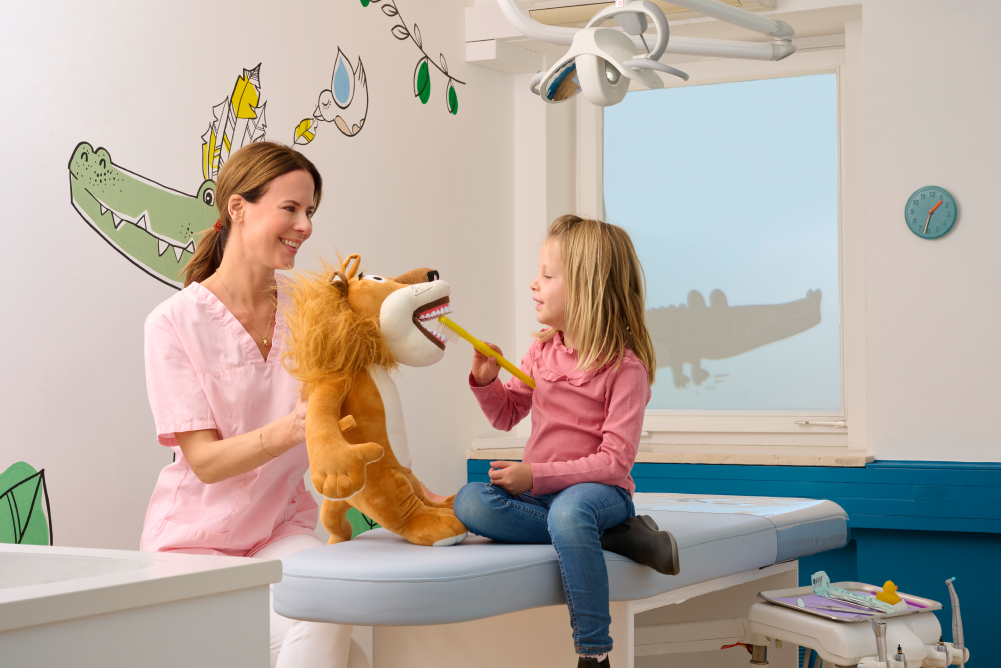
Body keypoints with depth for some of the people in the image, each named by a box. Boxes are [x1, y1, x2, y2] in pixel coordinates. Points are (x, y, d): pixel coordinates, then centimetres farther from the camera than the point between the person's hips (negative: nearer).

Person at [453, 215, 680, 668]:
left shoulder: (625, 367, -11)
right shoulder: (543, 351, 8)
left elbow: (614, 461, -17)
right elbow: (507, 415, 20)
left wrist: (536, 475, -23)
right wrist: (486, 380, -1)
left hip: (601, 490, -6)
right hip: (538, 489, 6)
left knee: (569, 511, -40)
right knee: (470, 503, -22)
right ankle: (616, 536, -21)